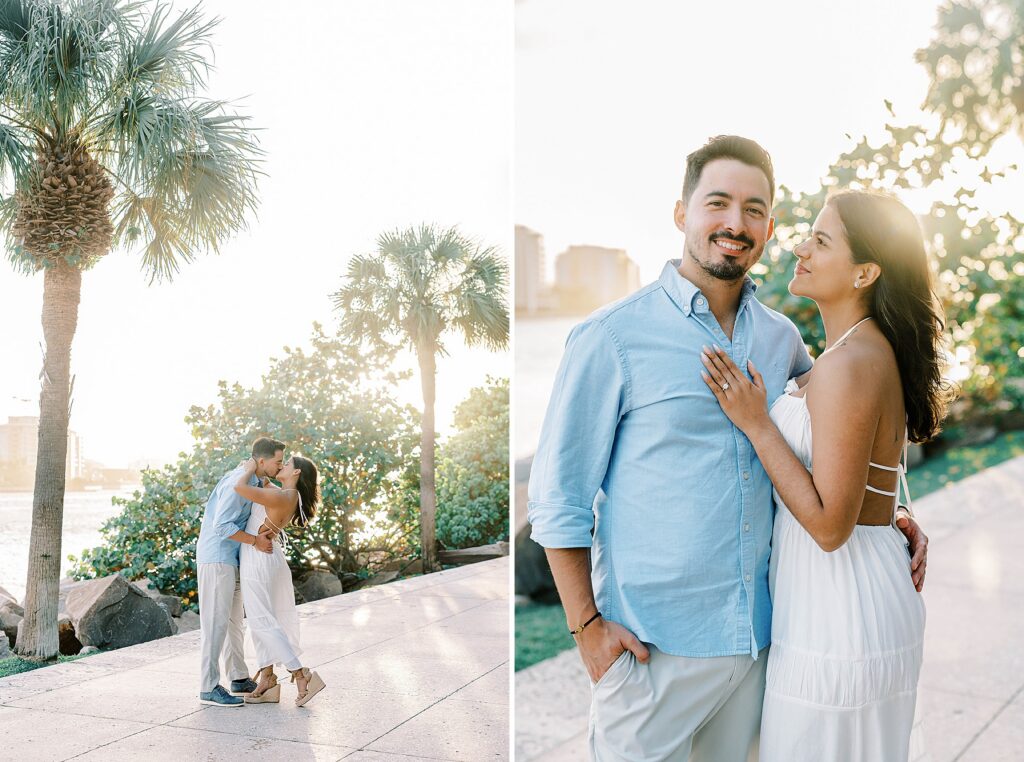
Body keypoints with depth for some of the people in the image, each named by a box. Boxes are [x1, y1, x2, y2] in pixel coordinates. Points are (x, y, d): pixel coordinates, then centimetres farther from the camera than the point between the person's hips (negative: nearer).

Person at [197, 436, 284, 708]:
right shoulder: (237, 482, -21)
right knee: (216, 622, -7)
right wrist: (256, 541, -19)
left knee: (233, 620, 15)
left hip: (231, 560, 10)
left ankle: (239, 679, 23)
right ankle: (209, 688, -1)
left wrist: (265, 531, 0)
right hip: (216, 559, -10)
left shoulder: (253, 481, 11)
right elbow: (222, 525, -28)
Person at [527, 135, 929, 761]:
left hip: (758, 633, 5)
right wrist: (588, 627, -11)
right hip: (651, 642, -5)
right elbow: (558, 497, -8)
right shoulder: (614, 337, -10)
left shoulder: (782, 338, 5)